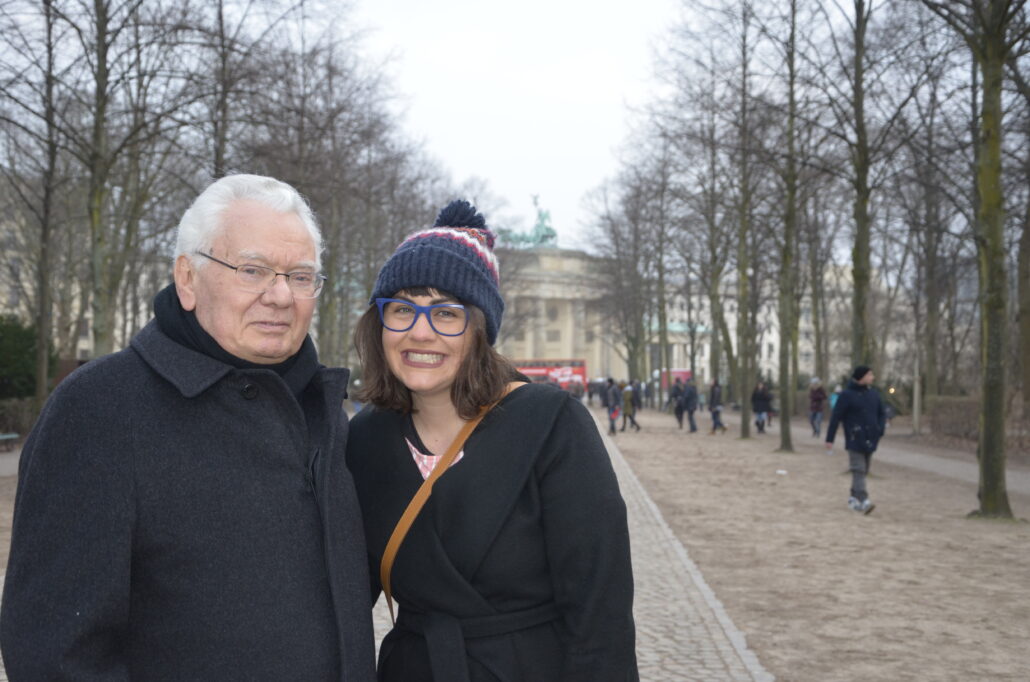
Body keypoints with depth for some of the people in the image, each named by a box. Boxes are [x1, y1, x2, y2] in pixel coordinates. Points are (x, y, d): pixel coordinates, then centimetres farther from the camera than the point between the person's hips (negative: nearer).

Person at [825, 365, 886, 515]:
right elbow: (835, 417, -7)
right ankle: (863, 500, -22)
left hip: (870, 440, 6)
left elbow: (882, 413, 19)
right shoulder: (847, 395, -7)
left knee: (864, 471, 11)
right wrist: (829, 439, -8)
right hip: (855, 440, -6)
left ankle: (854, 497, 23)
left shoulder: (874, 394, 10)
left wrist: (880, 429, 0)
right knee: (858, 470, -12)